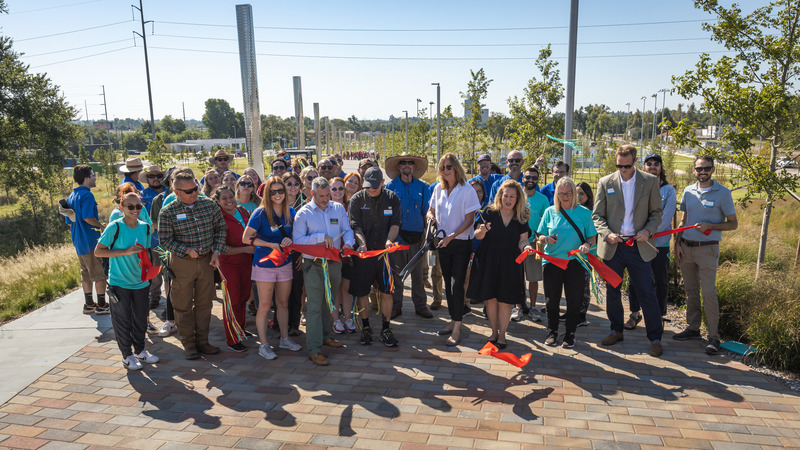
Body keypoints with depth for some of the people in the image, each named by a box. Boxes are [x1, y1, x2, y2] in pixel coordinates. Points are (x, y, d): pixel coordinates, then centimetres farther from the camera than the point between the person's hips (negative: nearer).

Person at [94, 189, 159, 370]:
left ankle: (140, 350, 32)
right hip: (119, 283, -5)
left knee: (141, 319, 15)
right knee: (122, 321, 6)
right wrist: (125, 252, -21)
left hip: (140, 282, 5)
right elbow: (98, 251, -13)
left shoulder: (145, 227, 3)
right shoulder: (115, 227, -13)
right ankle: (127, 355, 21)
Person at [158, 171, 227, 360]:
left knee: (204, 303, 11)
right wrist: (187, 250, -20)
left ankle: (202, 341, 25)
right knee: (183, 305, 7)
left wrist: (216, 251, -3)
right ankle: (188, 344, 20)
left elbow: (221, 227, 6)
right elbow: (165, 241, -8)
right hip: (182, 263, -3)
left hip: (206, 261, 3)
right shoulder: (167, 212, -10)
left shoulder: (209, 204, -2)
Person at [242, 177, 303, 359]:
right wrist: (271, 245, -20)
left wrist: (289, 240, -10)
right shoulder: (261, 213, -13)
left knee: (283, 303, 14)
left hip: (285, 263, 5)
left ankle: (285, 338, 29)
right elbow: (246, 238, -14)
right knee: (265, 306, 2)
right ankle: (264, 345, 13)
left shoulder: (290, 212, 2)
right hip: (264, 264, -5)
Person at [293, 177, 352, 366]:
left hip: (334, 263, 4)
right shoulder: (303, 213, -5)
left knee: (328, 303, 18)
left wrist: (348, 243, -15)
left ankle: (324, 336, 35)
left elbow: (347, 230, 6)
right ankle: (314, 350, -3)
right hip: (314, 265, -4)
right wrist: (321, 237, -20)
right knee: (314, 306, -6)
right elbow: (298, 240, -12)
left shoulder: (338, 208, 7)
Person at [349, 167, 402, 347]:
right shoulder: (357, 200, 0)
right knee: (362, 291, 5)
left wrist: (389, 240, -22)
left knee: (387, 291, 2)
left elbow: (395, 223, -3)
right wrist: (361, 243, -23)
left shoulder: (392, 198, 3)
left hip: (385, 251, 1)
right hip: (364, 251, 0)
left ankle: (385, 329, 16)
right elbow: (355, 225, -6)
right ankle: (365, 328, 23)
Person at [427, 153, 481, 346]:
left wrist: (452, 236, -21)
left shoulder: (467, 190, -10)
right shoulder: (438, 189, 6)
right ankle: (453, 321, 26)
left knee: (457, 285, -8)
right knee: (448, 283, 13)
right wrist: (431, 216, -6)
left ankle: (457, 329, -3)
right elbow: (431, 210, 18)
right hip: (443, 242, 6)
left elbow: (469, 219, -13)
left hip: (461, 243, -5)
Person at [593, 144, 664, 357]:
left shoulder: (650, 181, 2)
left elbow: (656, 212, 7)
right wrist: (607, 234, -13)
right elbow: (597, 215, 3)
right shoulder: (605, 183, 3)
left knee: (647, 293, 0)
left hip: (638, 246, -1)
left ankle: (655, 338, 13)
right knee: (612, 292, 10)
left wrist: (648, 230, -11)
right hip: (612, 246, 1)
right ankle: (617, 331, 27)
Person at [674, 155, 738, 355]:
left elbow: (733, 223, -2)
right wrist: (678, 244, 6)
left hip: (707, 249, -4)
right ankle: (693, 328, 22)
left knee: (709, 292, -7)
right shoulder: (688, 191, 9)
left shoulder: (722, 193, -4)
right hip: (686, 247, 5)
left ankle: (714, 337, 0)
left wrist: (709, 226, -17)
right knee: (691, 291, 11)